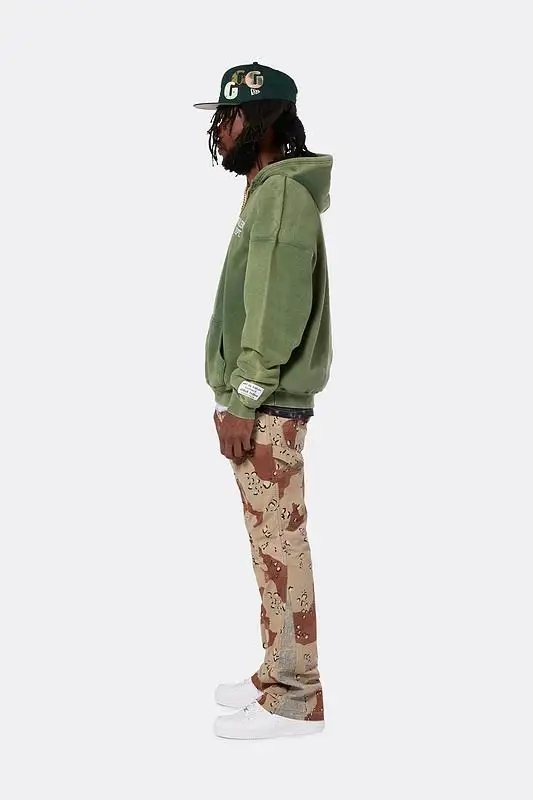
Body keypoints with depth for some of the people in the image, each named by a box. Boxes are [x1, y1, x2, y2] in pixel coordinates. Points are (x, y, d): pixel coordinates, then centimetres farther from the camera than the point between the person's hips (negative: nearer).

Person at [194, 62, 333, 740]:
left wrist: (244, 403, -20)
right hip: (259, 403, 10)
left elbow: (276, 311, -20)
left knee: (279, 546, -5)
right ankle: (277, 674, 23)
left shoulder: (282, 194, -14)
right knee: (271, 544, 14)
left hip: (268, 406, -10)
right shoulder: (265, 193, 17)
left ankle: (295, 698, 3)